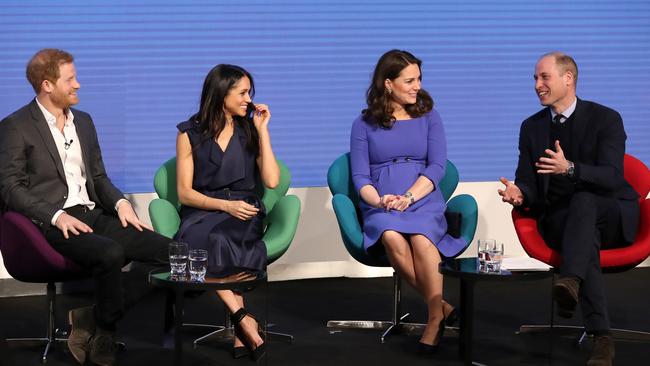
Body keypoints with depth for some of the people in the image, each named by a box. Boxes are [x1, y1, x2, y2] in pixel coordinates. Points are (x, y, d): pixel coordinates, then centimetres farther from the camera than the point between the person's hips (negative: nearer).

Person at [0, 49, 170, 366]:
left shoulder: (83, 121, 20)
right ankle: (103, 330, -10)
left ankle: (93, 319, -8)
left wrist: (120, 202, 2)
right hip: (51, 224, -7)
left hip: (93, 215, 7)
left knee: (165, 251, -13)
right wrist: (57, 216, -20)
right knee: (110, 253, -36)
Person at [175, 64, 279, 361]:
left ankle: (239, 333, -33)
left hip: (243, 211, 1)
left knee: (216, 241, -35)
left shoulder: (250, 131, 13)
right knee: (200, 239, -38)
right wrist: (225, 205, -15)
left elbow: (271, 181, 1)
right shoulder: (190, 134, 7)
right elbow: (185, 193, 1)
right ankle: (243, 318, -33)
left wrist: (263, 130, 1)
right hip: (202, 211, 0)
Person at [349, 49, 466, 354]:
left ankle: (435, 318, -25)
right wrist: (378, 200, -16)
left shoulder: (428, 117, 13)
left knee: (420, 238, -35)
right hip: (381, 208, 0)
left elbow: (437, 166, 3)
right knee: (392, 238, -35)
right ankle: (441, 306, -21)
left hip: (424, 202, 0)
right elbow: (360, 176, 5)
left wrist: (409, 197, -13)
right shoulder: (364, 124, 11)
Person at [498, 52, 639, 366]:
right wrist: (519, 194, -17)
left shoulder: (606, 119, -2)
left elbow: (611, 177, -15)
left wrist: (569, 168, -34)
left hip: (612, 215, -2)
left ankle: (570, 281, -55)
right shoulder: (532, 127, 11)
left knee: (582, 200, -36)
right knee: (587, 237, -34)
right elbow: (528, 182, 9)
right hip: (558, 219, 2)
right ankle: (601, 337, -44)